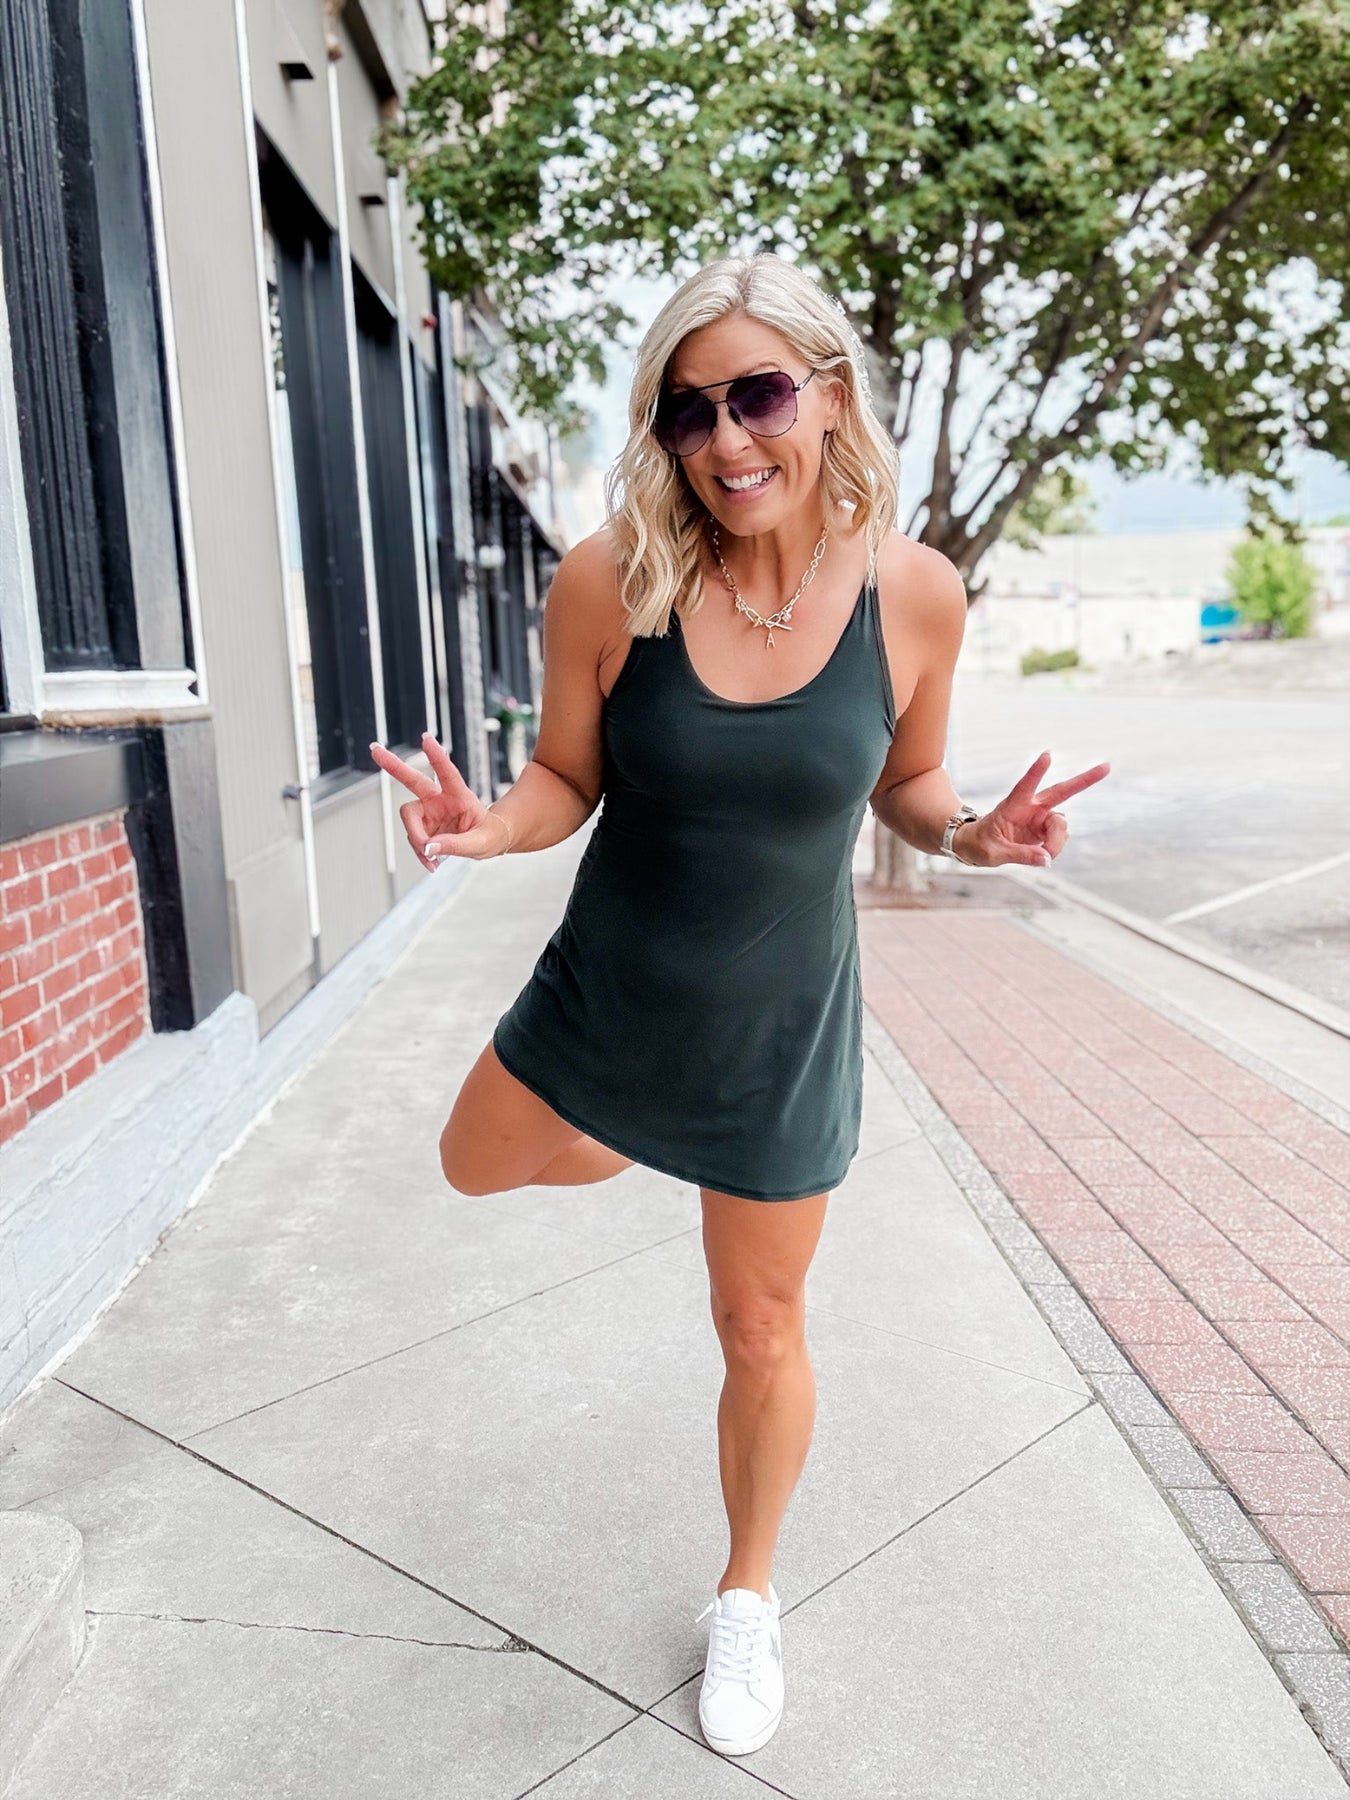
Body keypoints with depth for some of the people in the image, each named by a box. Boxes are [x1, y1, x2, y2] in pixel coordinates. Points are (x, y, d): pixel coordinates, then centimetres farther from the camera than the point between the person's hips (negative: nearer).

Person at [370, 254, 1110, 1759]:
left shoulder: (915, 593, -15)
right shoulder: (609, 583, -18)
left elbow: (901, 784, 1)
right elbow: (567, 780, -6)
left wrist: (969, 833, -21)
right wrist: (493, 826, -28)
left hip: (781, 1029, -1)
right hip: (600, 1000, 1)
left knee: (762, 1336, 14)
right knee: (477, 1169, 25)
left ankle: (748, 1597, 45)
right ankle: (637, 1136, 57)